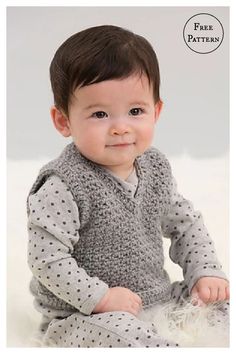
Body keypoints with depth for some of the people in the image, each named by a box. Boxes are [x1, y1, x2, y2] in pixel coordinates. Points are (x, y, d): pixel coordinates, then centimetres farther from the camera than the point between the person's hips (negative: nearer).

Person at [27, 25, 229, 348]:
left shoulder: (155, 166, 0)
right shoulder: (63, 186, -21)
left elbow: (186, 224, 12)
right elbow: (46, 259, -22)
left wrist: (206, 272, 1)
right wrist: (100, 297, -23)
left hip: (160, 300, 6)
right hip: (82, 317, -6)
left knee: (221, 305, -2)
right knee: (122, 332, -34)